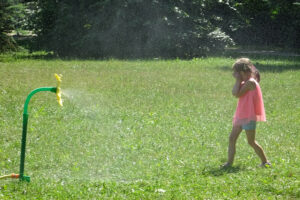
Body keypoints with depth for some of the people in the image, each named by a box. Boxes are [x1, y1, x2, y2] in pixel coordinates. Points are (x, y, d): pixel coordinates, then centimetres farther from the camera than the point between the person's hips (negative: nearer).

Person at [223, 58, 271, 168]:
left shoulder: (250, 82, -16)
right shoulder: (245, 82, 13)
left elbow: (237, 94, -19)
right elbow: (234, 93, 10)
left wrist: (238, 81, -11)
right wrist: (238, 81, 4)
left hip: (249, 116, -10)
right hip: (241, 116, 10)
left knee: (251, 142, -2)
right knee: (232, 138, 6)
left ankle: (265, 161, 9)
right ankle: (229, 162, 8)